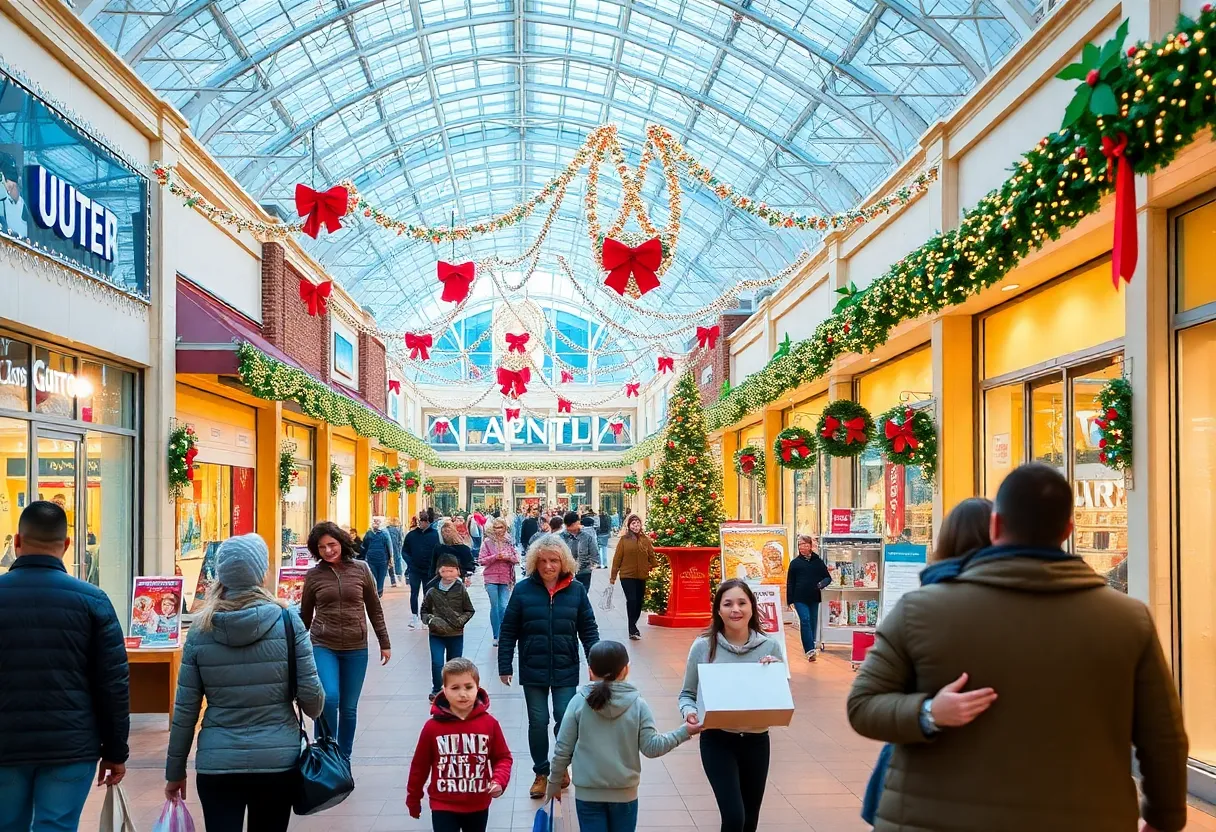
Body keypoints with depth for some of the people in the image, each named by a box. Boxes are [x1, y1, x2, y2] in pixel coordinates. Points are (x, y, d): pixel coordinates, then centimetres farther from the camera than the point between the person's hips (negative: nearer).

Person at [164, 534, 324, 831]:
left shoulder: (201, 629, -3)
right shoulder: (287, 620, -8)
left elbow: (185, 708, 0)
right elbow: (310, 692, -7)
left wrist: (175, 771, 11)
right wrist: (316, 712, 17)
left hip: (217, 764, 0)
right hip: (278, 759, 0)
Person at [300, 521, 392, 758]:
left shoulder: (360, 570, -1)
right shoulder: (313, 575, -2)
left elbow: (374, 609, 7)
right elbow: (305, 615, 9)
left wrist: (384, 643, 7)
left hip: (356, 649, 1)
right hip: (323, 647, -1)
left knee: (349, 708, 9)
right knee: (329, 698, -20)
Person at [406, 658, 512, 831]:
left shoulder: (489, 723, -9)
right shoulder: (433, 726, -12)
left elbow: (503, 757, -1)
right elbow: (420, 765, -2)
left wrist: (499, 781, -19)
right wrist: (413, 799, 6)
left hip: (478, 806, 2)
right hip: (443, 806, -2)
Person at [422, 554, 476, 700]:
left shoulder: (461, 590, -6)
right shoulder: (432, 591, -4)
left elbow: (469, 611, 2)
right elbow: (424, 611, 8)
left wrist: (460, 621, -13)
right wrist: (430, 620, -11)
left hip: (456, 634, 0)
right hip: (436, 634, 0)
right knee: (437, 663, -8)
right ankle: (436, 690, 11)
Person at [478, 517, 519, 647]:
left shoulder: (509, 542, 7)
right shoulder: (487, 542, 0)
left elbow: (516, 559, 10)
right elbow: (482, 560, -4)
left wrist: (509, 557, -10)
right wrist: (496, 557, -15)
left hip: (505, 579, 2)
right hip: (491, 579, -1)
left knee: (504, 607, -6)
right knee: (495, 607, 2)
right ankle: (496, 636, 11)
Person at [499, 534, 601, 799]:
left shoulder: (576, 590, -3)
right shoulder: (523, 589, -5)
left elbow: (588, 629, 2)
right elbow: (508, 631, -1)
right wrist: (504, 666, -4)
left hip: (566, 671, 0)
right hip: (533, 670, 0)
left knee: (565, 720, 2)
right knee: (538, 722, 7)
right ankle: (541, 773, 24)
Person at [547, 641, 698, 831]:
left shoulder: (579, 702, -9)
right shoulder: (637, 704, -8)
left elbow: (562, 749, -5)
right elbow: (652, 748, -7)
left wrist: (554, 782, 10)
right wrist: (684, 732, 4)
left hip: (587, 793, -1)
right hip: (624, 793, 1)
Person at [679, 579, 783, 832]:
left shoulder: (770, 647, -4)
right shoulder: (703, 646, -9)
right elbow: (687, 694, 1)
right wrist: (690, 713, -20)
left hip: (756, 740, 3)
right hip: (717, 741, -3)